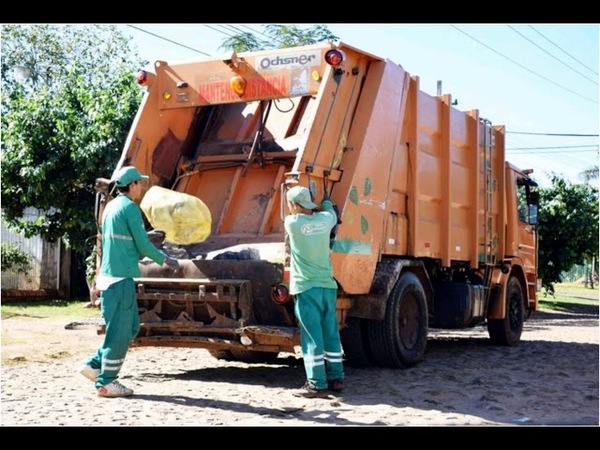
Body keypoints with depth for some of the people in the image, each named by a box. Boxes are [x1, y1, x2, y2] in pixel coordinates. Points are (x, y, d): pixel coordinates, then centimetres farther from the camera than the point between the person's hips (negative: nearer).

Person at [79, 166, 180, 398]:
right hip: (121, 277, -9)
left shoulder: (111, 206, 15)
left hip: (109, 274, 9)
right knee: (120, 330, -3)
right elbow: (143, 244, -12)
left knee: (131, 326, 15)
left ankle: (94, 365, 16)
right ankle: (106, 382, 2)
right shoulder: (130, 208, -11)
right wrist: (165, 260, 1)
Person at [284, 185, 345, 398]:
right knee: (331, 333, 12)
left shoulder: (292, 223, -10)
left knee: (312, 336, -4)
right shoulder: (325, 220, 3)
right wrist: (325, 198, 46)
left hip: (306, 287, -5)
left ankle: (317, 384, -5)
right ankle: (336, 378, 19)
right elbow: (330, 211, 28)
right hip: (328, 286, 5)